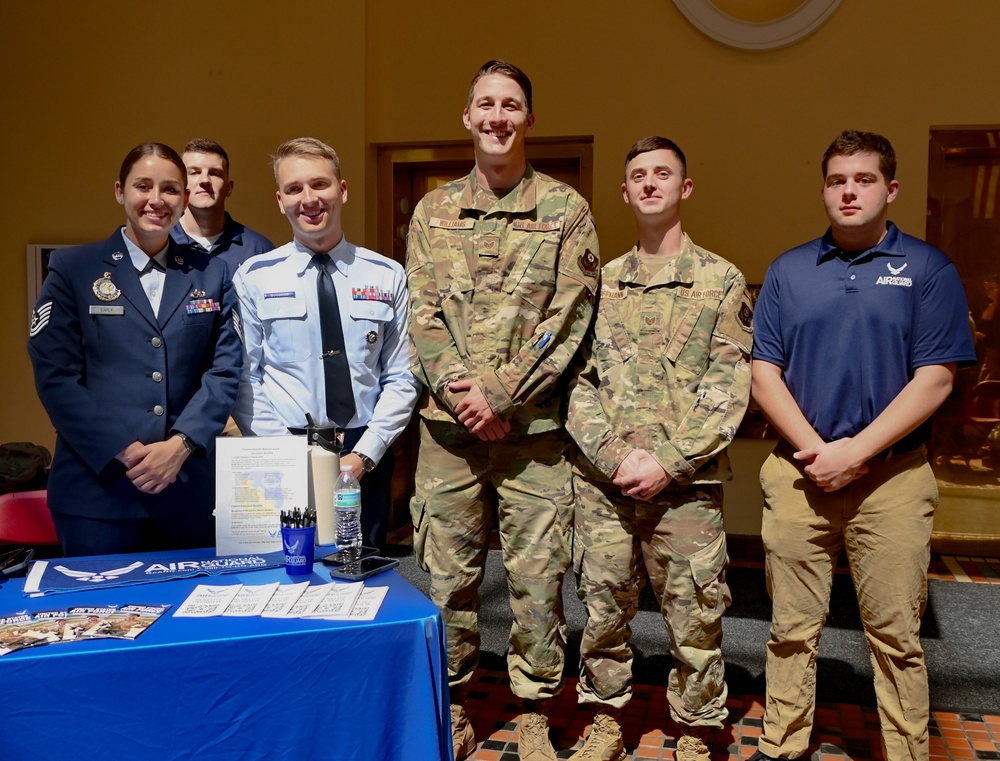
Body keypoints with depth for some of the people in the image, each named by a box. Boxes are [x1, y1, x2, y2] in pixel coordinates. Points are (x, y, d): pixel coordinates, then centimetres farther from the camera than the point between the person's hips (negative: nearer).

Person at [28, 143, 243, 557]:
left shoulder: (210, 275, 10)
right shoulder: (73, 268, 5)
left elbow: (225, 368, 2)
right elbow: (54, 374, -3)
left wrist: (180, 445, -12)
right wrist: (123, 450, -13)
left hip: (189, 489, 2)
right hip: (97, 488, -1)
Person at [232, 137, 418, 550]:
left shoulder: (387, 276, 3)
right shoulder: (254, 278, 1)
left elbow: (401, 379, 2)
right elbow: (244, 378, 0)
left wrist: (364, 454, -9)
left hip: (366, 458, 1)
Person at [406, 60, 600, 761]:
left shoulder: (566, 210, 3)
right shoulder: (433, 211, 11)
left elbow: (569, 318, -5)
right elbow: (423, 314, 4)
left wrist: (501, 395, -12)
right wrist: (463, 391, -11)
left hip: (534, 429, -2)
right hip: (448, 427, 2)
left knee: (538, 577, 4)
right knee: (448, 578, 9)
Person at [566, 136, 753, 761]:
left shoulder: (722, 281, 3)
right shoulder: (602, 282, 10)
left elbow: (729, 392, -4)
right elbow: (577, 379, 5)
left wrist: (668, 463, -13)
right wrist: (616, 454, -9)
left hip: (686, 483, -2)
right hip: (601, 480, 2)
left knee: (695, 617, 6)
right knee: (604, 608, 11)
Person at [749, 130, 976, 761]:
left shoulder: (928, 269, 3)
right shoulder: (788, 271, 10)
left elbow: (935, 379, -4)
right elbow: (765, 372, 5)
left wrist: (856, 452, -13)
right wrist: (815, 450, -8)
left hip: (892, 477, -2)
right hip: (798, 472, 2)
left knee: (896, 636, 6)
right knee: (793, 628, 10)